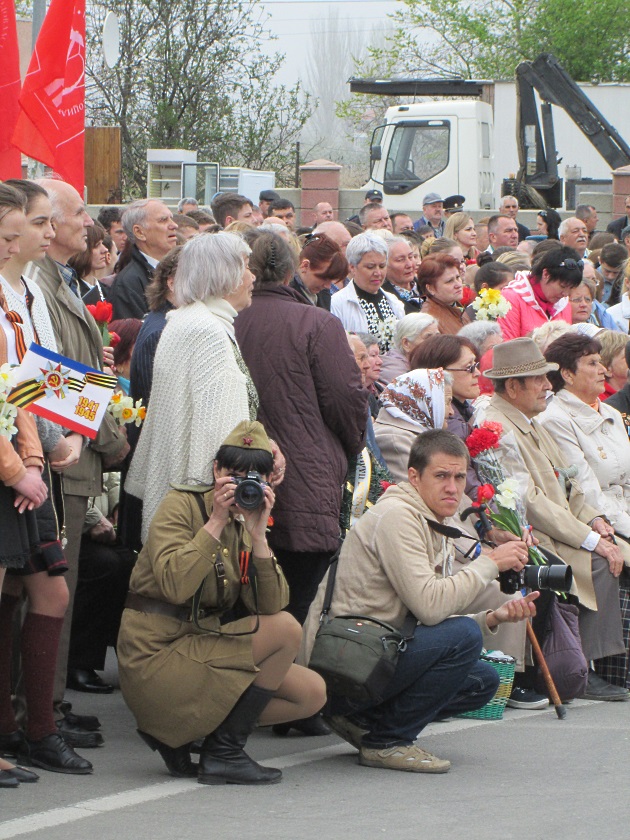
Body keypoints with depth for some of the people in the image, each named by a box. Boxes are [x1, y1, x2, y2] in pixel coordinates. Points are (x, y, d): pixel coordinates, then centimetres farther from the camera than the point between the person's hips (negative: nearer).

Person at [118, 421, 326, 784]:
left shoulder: (243, 527, 12)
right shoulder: (182, 505, -7)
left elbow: (270, 605, -5)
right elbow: (174, 585, -26)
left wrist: (258, 534, -14)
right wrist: (216, 522, -21)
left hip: (200, 652, 8)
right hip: (156, 655, -8)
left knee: (313, 693, 3)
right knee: (286, 629, -18)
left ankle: (177, 733, 6)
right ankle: (224, 753, -11)